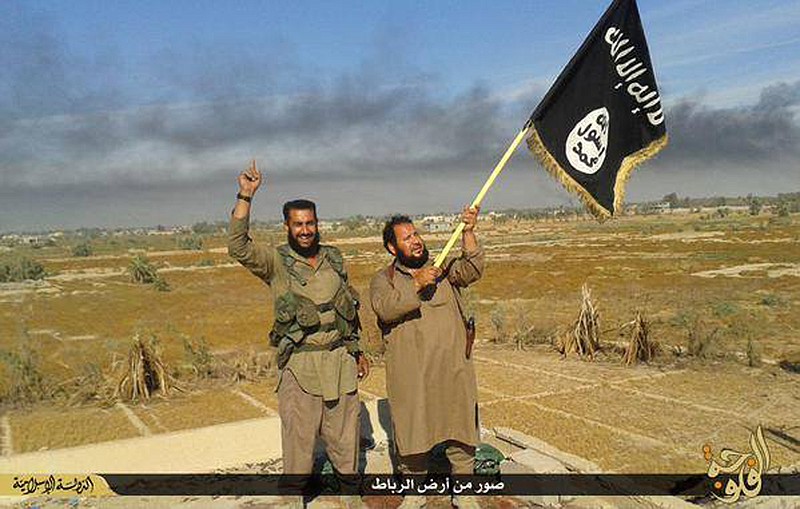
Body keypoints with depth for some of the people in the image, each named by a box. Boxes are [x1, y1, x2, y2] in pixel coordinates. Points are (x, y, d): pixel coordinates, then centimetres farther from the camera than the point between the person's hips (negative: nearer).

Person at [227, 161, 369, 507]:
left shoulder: (333, 258, 8)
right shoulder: (276, 262, -6)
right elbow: (238, 248, -25)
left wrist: (358, 352, 18)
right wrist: (245, 197, -29)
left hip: (340, 361, 4)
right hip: (300, 365, -4)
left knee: (344, 437, 16)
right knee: (299, 439, 6)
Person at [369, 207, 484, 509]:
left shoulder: (444, 269, 10)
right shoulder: (383, 279, 3)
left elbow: (472, 270, -9)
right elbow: (385, 308, -16)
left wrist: (468, 234, -22)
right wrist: (417, 284, -25)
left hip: (453, 370, 2)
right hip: (409, 377, -1)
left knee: (460, 433, 9)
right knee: (411, 435, 9)